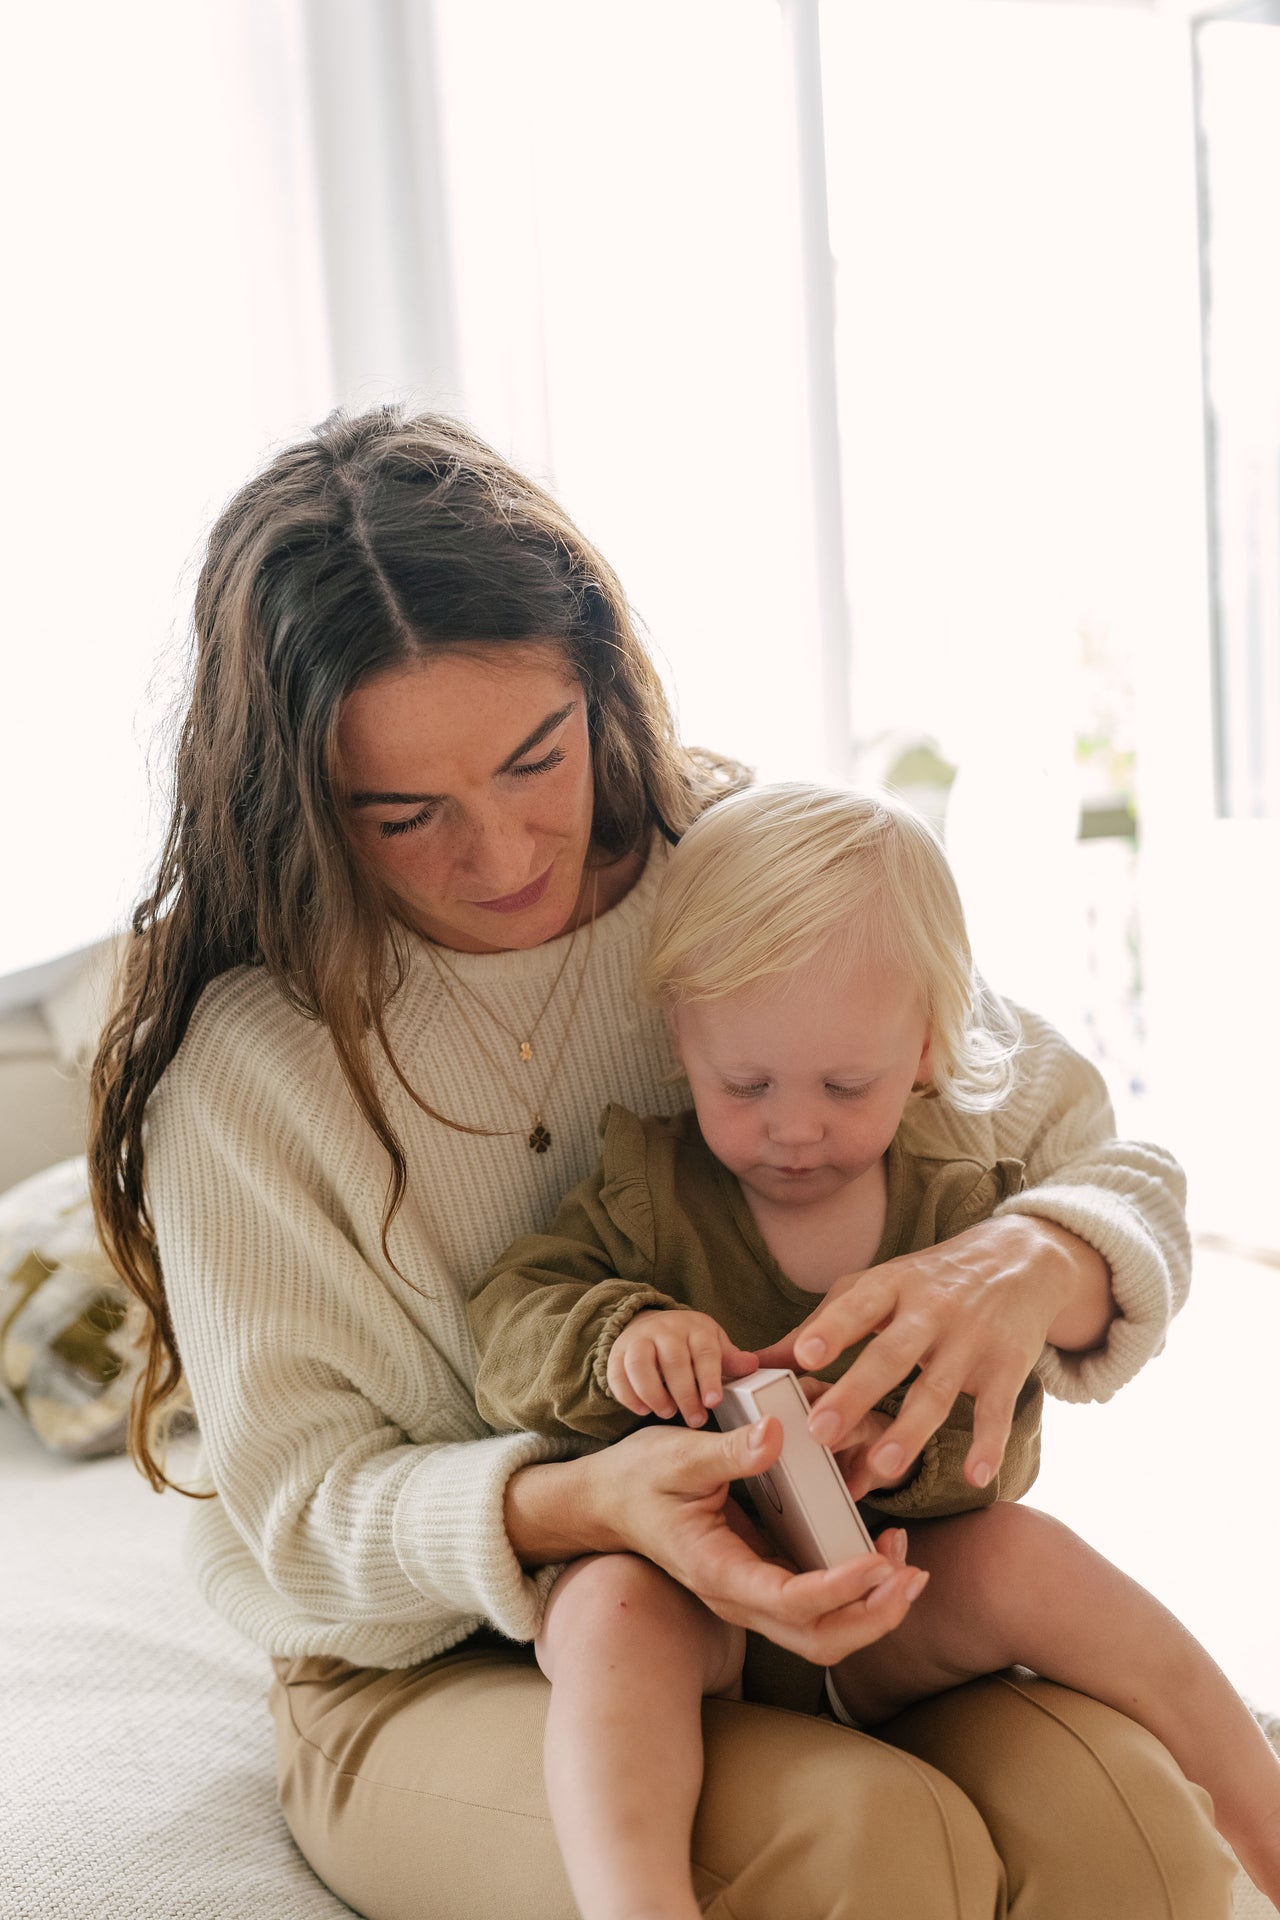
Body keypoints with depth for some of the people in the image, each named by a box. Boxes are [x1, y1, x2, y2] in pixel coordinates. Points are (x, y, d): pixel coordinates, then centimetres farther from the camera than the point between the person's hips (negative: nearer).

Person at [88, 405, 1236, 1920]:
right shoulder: (240, 1060, -13)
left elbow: (1118, 1178, -3)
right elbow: (304, 1509, -10)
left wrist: (1033, 1268, -28)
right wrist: (581, 1504, -31)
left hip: (800, 1609, 3)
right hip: (430, 1678, -2)